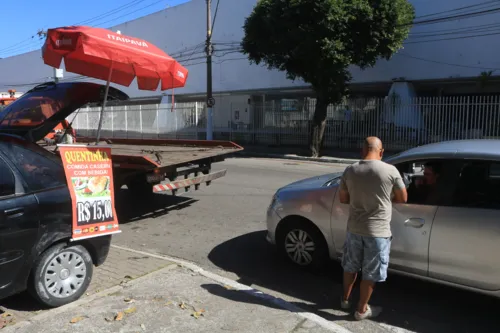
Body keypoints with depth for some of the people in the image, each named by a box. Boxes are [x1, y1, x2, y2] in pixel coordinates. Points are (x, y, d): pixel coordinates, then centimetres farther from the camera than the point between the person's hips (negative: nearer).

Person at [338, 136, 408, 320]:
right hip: (377, 231, -3)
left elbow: (343, 198, 5)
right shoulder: (390, 170, -14)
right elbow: (403, 198, -1)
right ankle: (361, 310, 25)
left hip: (354, 228, 4)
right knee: (370, 273, 12)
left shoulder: (350, 170, -5)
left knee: (350, 266, 23)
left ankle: (345, 299, 39)